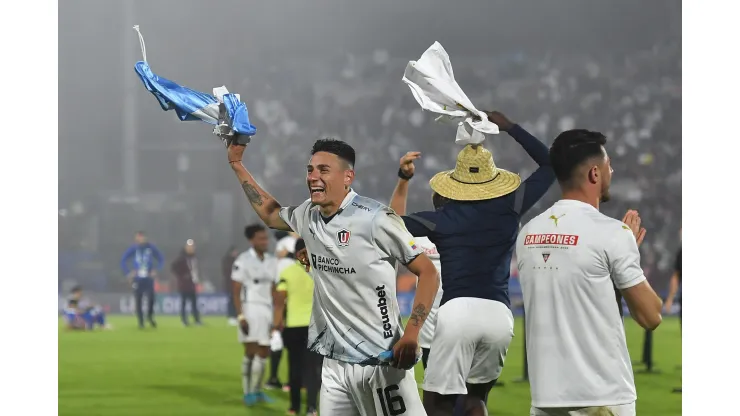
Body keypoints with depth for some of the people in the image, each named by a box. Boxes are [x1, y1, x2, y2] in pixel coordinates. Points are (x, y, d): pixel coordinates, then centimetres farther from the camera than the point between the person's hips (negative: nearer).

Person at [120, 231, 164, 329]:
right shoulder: (133, 249, -2)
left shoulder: (151, 248, -2)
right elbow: (123, 261, 4)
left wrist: (156, 270, -4)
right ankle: (141, 322, 13)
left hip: (149, 279, 0)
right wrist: (128, 273, -4)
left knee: (151, 298, -12)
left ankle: (150, 316, 14)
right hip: (137, 279, 0)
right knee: (138, 301, 1)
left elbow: (161, 259, 7)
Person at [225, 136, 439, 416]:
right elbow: (270, 214, 30)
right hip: (335, 363, 7)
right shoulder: (309, 215, 7)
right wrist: (237, 164, 28)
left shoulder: (374, 219, -13)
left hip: (382, 362, -6)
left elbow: (428, 272, -10)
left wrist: (411, 335, -21)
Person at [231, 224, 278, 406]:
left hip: (268, 310, 6)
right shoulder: (243, 261, -7)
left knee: (264, 353, 6)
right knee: (251, 351, -6)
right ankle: (248, 392, 0)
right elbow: (236, 291, -8)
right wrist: (240, 316, -15)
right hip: (250, 309, -6)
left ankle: (257, 390, 16)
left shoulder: (272, 261, 11)